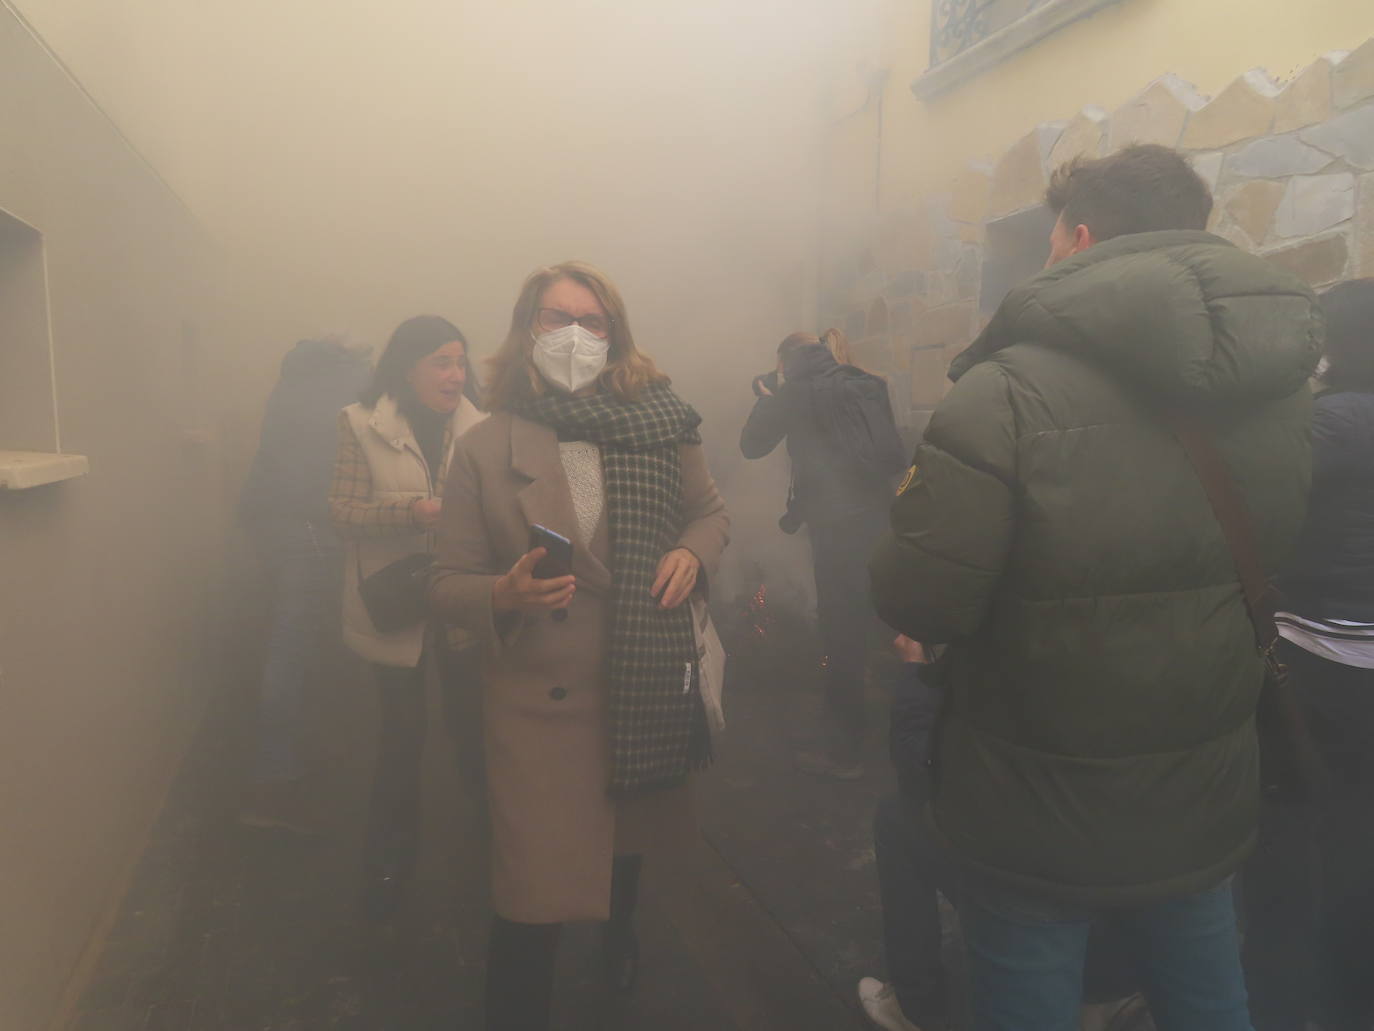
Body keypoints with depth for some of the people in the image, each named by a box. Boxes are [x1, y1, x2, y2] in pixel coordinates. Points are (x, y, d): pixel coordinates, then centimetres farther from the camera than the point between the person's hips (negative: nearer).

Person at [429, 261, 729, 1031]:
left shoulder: (660, 425, -3)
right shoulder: (485, 447, -6)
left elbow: (712, 513, 11)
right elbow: (449, 584, -4)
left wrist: (692, 554, -10)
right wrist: (506, 595, -25)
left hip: (650, 690, 3)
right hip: (543, 705, -3)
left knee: (630, 840, 28)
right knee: (535, 905, -4)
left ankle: (620, 939, 61)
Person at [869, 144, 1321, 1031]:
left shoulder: (1012, 388, -22)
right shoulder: (1280, 384, -2)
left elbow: (916, 602, -24)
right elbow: (1274, 557, 11)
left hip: (1041, 820, -5)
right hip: (1206, 808, 6)